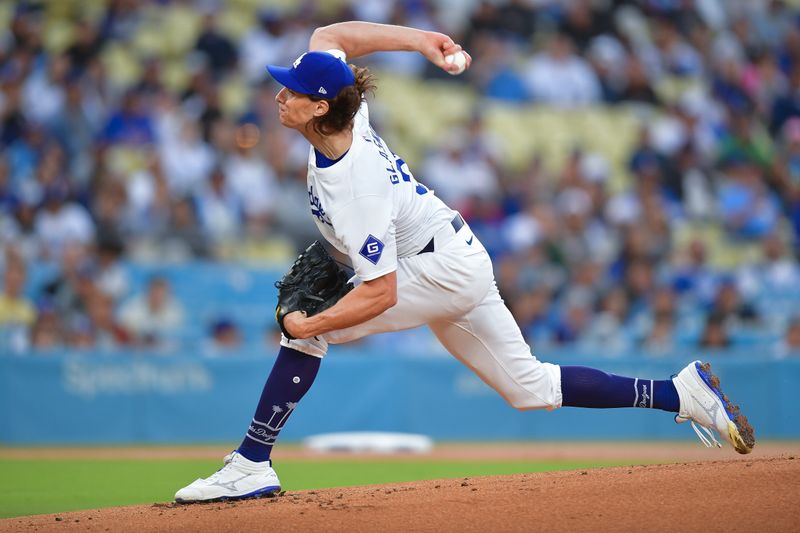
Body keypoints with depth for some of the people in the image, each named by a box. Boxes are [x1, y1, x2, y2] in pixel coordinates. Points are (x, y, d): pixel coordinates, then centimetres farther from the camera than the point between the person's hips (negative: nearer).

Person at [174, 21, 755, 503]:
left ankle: (252, 465, -14)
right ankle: (680, 392, 12)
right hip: (464, 263, 10)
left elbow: (380, 294, -31)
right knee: (531, 387, 14)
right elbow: (330, 34, 9)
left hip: (441, 270, -10)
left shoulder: (353, 190, -31)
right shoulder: (344, 111, -9)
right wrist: (421, 39, 4)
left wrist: (310, 325, -25)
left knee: (303, 325, -15)